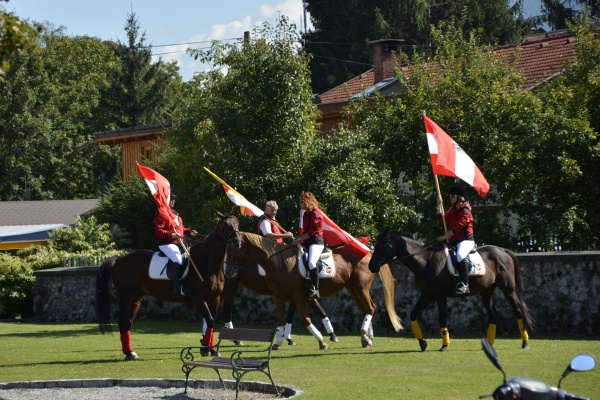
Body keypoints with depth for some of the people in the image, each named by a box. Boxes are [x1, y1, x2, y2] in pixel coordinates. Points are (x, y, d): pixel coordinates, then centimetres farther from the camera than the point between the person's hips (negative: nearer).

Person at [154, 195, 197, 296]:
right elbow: (158, 231, -17)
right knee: (178, 260, -31)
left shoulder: (175, 213, 18)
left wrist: (189, 231, 8)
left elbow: (181, 228, 26)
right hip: (167, 243, -10)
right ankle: (177, 289, -36)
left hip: (178, 243, 10)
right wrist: (171, 234, -29)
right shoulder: (162, 214, -9)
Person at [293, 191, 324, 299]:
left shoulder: (316, 214, -12)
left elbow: (312, 232, -16)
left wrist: (299, 239, -15)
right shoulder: (306, 214, 17)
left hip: (316, 242, -11)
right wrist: (299, 238, 8)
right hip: (307, 242, 11)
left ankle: (315, 288, -36)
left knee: (311, 262, -34)